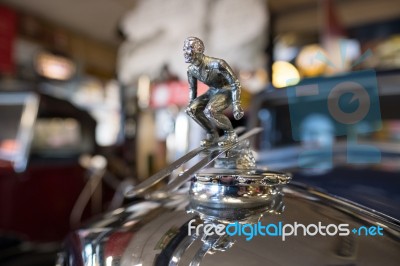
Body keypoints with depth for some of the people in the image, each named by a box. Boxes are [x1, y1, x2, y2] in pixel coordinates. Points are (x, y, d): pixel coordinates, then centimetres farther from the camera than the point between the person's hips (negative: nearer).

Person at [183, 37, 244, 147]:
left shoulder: (217, 64, -29)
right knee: (190, 110, -13)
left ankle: (230, 133, -5)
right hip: (212, 91, 7)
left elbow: (235, 83, -24)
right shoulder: (191, 69, -8)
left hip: (227, 91, -7)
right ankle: (212, 134, 7)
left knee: (209, 111, -32)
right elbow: (192, 88, 10)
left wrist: (236, 105, -29)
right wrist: (191, 104, 9)